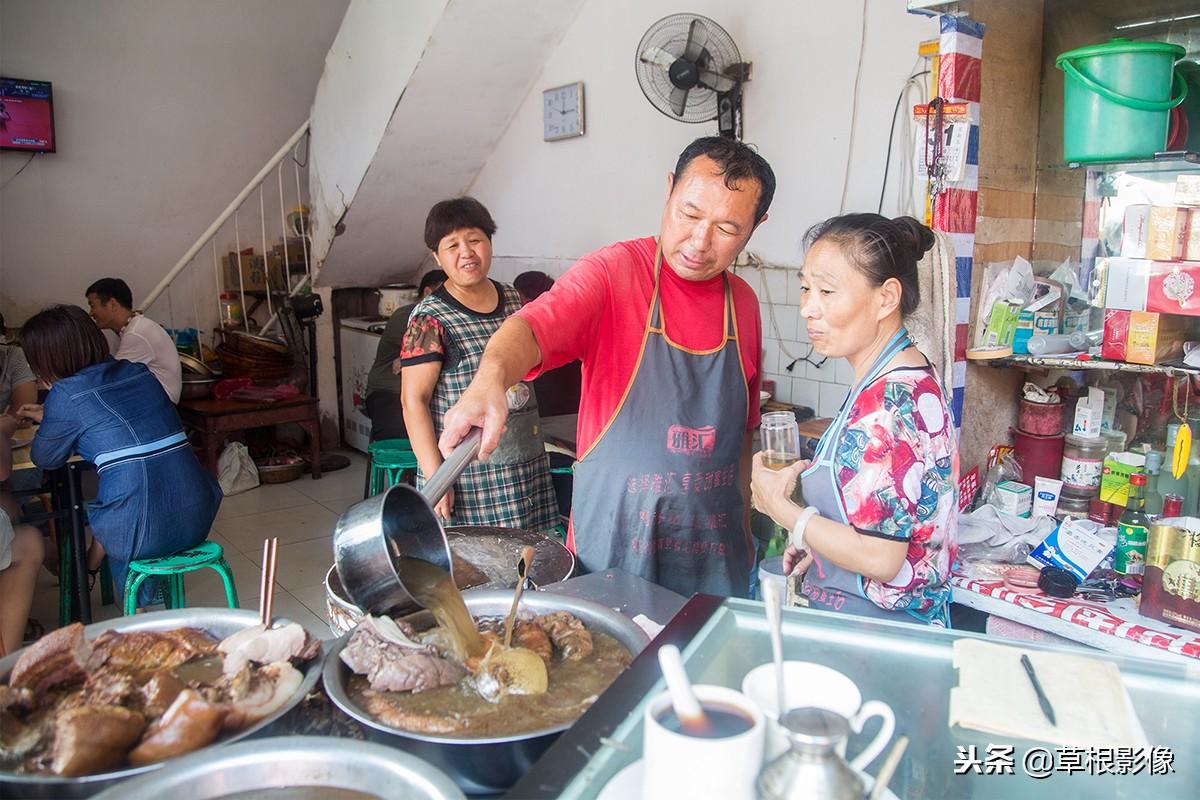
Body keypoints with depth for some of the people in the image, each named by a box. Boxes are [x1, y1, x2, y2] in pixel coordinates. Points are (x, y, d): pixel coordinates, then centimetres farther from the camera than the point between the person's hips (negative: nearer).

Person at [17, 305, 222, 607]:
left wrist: (48, 425, 33)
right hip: (196, 517, 5)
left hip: (145, 531, -5)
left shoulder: (67, 394, -5)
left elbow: (45, 459, 13)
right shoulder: (138, 372, 12)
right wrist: (49, 418, 44)